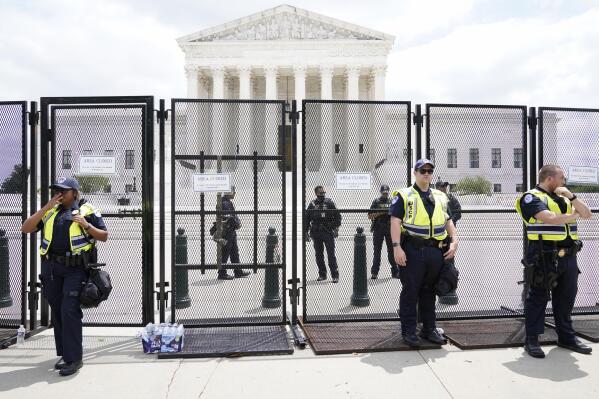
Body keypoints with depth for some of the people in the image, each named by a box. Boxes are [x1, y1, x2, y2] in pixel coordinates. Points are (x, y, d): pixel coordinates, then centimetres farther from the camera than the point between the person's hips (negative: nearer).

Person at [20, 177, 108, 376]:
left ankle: (74, 358, -2)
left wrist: (87, 226, -16)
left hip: (75, 269, -5)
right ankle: (64, 353, 25)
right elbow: (25, 228, 3)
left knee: (69, 311, -11)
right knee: (57, 312, 12)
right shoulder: (50, 211, 12)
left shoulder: (87, 210, 0)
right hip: (51, 268, 5)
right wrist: (47, 207, -5)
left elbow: (104, 236, 1)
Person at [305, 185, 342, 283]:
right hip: (316, 233, 3)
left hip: (328, 232, -3)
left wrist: (336, 228, -6)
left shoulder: (329, 202, 3)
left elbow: (337, 215, 3)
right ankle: (322, 274, 20)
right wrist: (306, 232, 8)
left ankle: (335, 275, 2)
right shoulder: (312, 205, 8)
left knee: (331, 254, -5)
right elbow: (306, 219, 13)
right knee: (319, 255, 8)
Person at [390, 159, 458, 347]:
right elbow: (396, 221, -8)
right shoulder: (404, 196, 0)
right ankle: (409, 331, 12)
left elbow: (448, 221, 20)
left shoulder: (440, 197, 17)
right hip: (412, 251, -5)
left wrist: (454, 241, 5)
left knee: (429, 292, 14)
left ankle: (429, 329, 26)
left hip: (436, 252, 5)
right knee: (410, 292, 2)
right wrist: (397, 247, -17)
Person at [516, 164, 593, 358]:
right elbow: (550, 218, -19)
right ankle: (531, 340, 6)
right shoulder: (532, 197, -6)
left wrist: (571, 196, 0)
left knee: (566, 298, 15)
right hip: (544, 257, -7)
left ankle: (566, 337, 29)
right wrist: (573, 216, 0)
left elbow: (587, 214, 13)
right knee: (538, 297, -1)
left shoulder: (563, 198, 19)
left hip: (568, 256, 8)